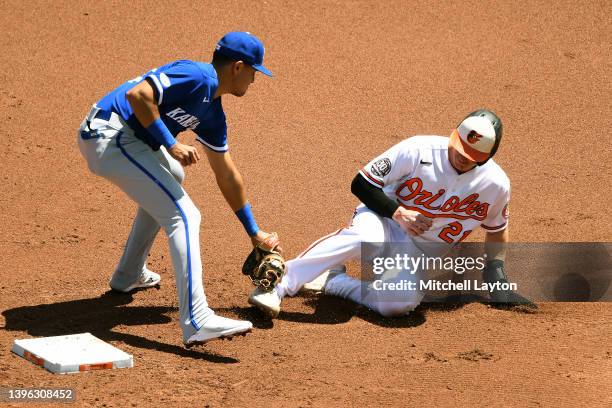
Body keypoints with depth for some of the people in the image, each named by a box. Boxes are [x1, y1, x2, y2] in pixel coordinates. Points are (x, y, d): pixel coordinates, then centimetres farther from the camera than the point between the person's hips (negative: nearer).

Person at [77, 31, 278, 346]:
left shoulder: (212, 113, 18)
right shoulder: (197, 77, -12)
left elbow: (227, 175, 26)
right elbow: (137, 94, -24)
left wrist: (254, 232, 30)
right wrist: (171, 145, -22)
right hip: (109, 135, -11)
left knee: (170, 180, 35)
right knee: (182, 215, -14)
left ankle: (129, 276, 43)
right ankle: (196, 321, -23)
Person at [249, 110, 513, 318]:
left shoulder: (496, 185, -7)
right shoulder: (418, 150, -16)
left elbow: (497, 228, 15)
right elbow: (361, 184, -11)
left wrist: (495, 268, 5)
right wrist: (398, 212, -22)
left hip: (419, 255, 2)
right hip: (384, 221, -2)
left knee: (400, 303, -34)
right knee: (365, 235, -42)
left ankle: (331, 281, -12)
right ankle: (279, 285, -45)